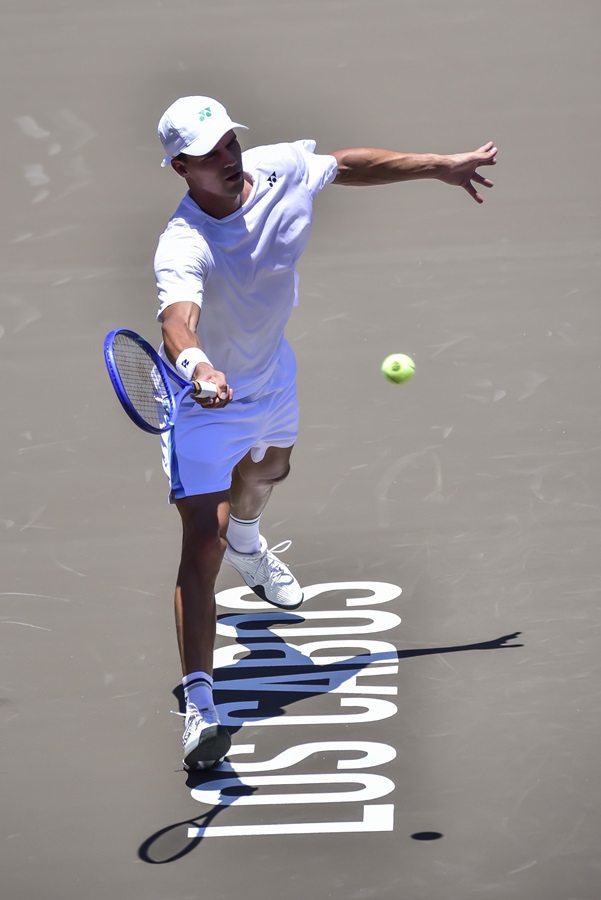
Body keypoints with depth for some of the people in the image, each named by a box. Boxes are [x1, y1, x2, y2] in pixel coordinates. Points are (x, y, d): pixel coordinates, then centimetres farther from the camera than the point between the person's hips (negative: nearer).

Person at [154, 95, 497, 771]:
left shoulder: (280, 169, -21)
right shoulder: (182, 247, -39)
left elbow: (347, 164, -1)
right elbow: (177, 319, -57)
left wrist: (440, 167, 5)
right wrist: (196, 363, -79)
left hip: (271, 374, 7)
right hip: (203, 400, -7)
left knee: (267, 470, 37)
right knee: (202, 548, -16)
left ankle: (246, 544, 74)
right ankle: (198, 707, -13)